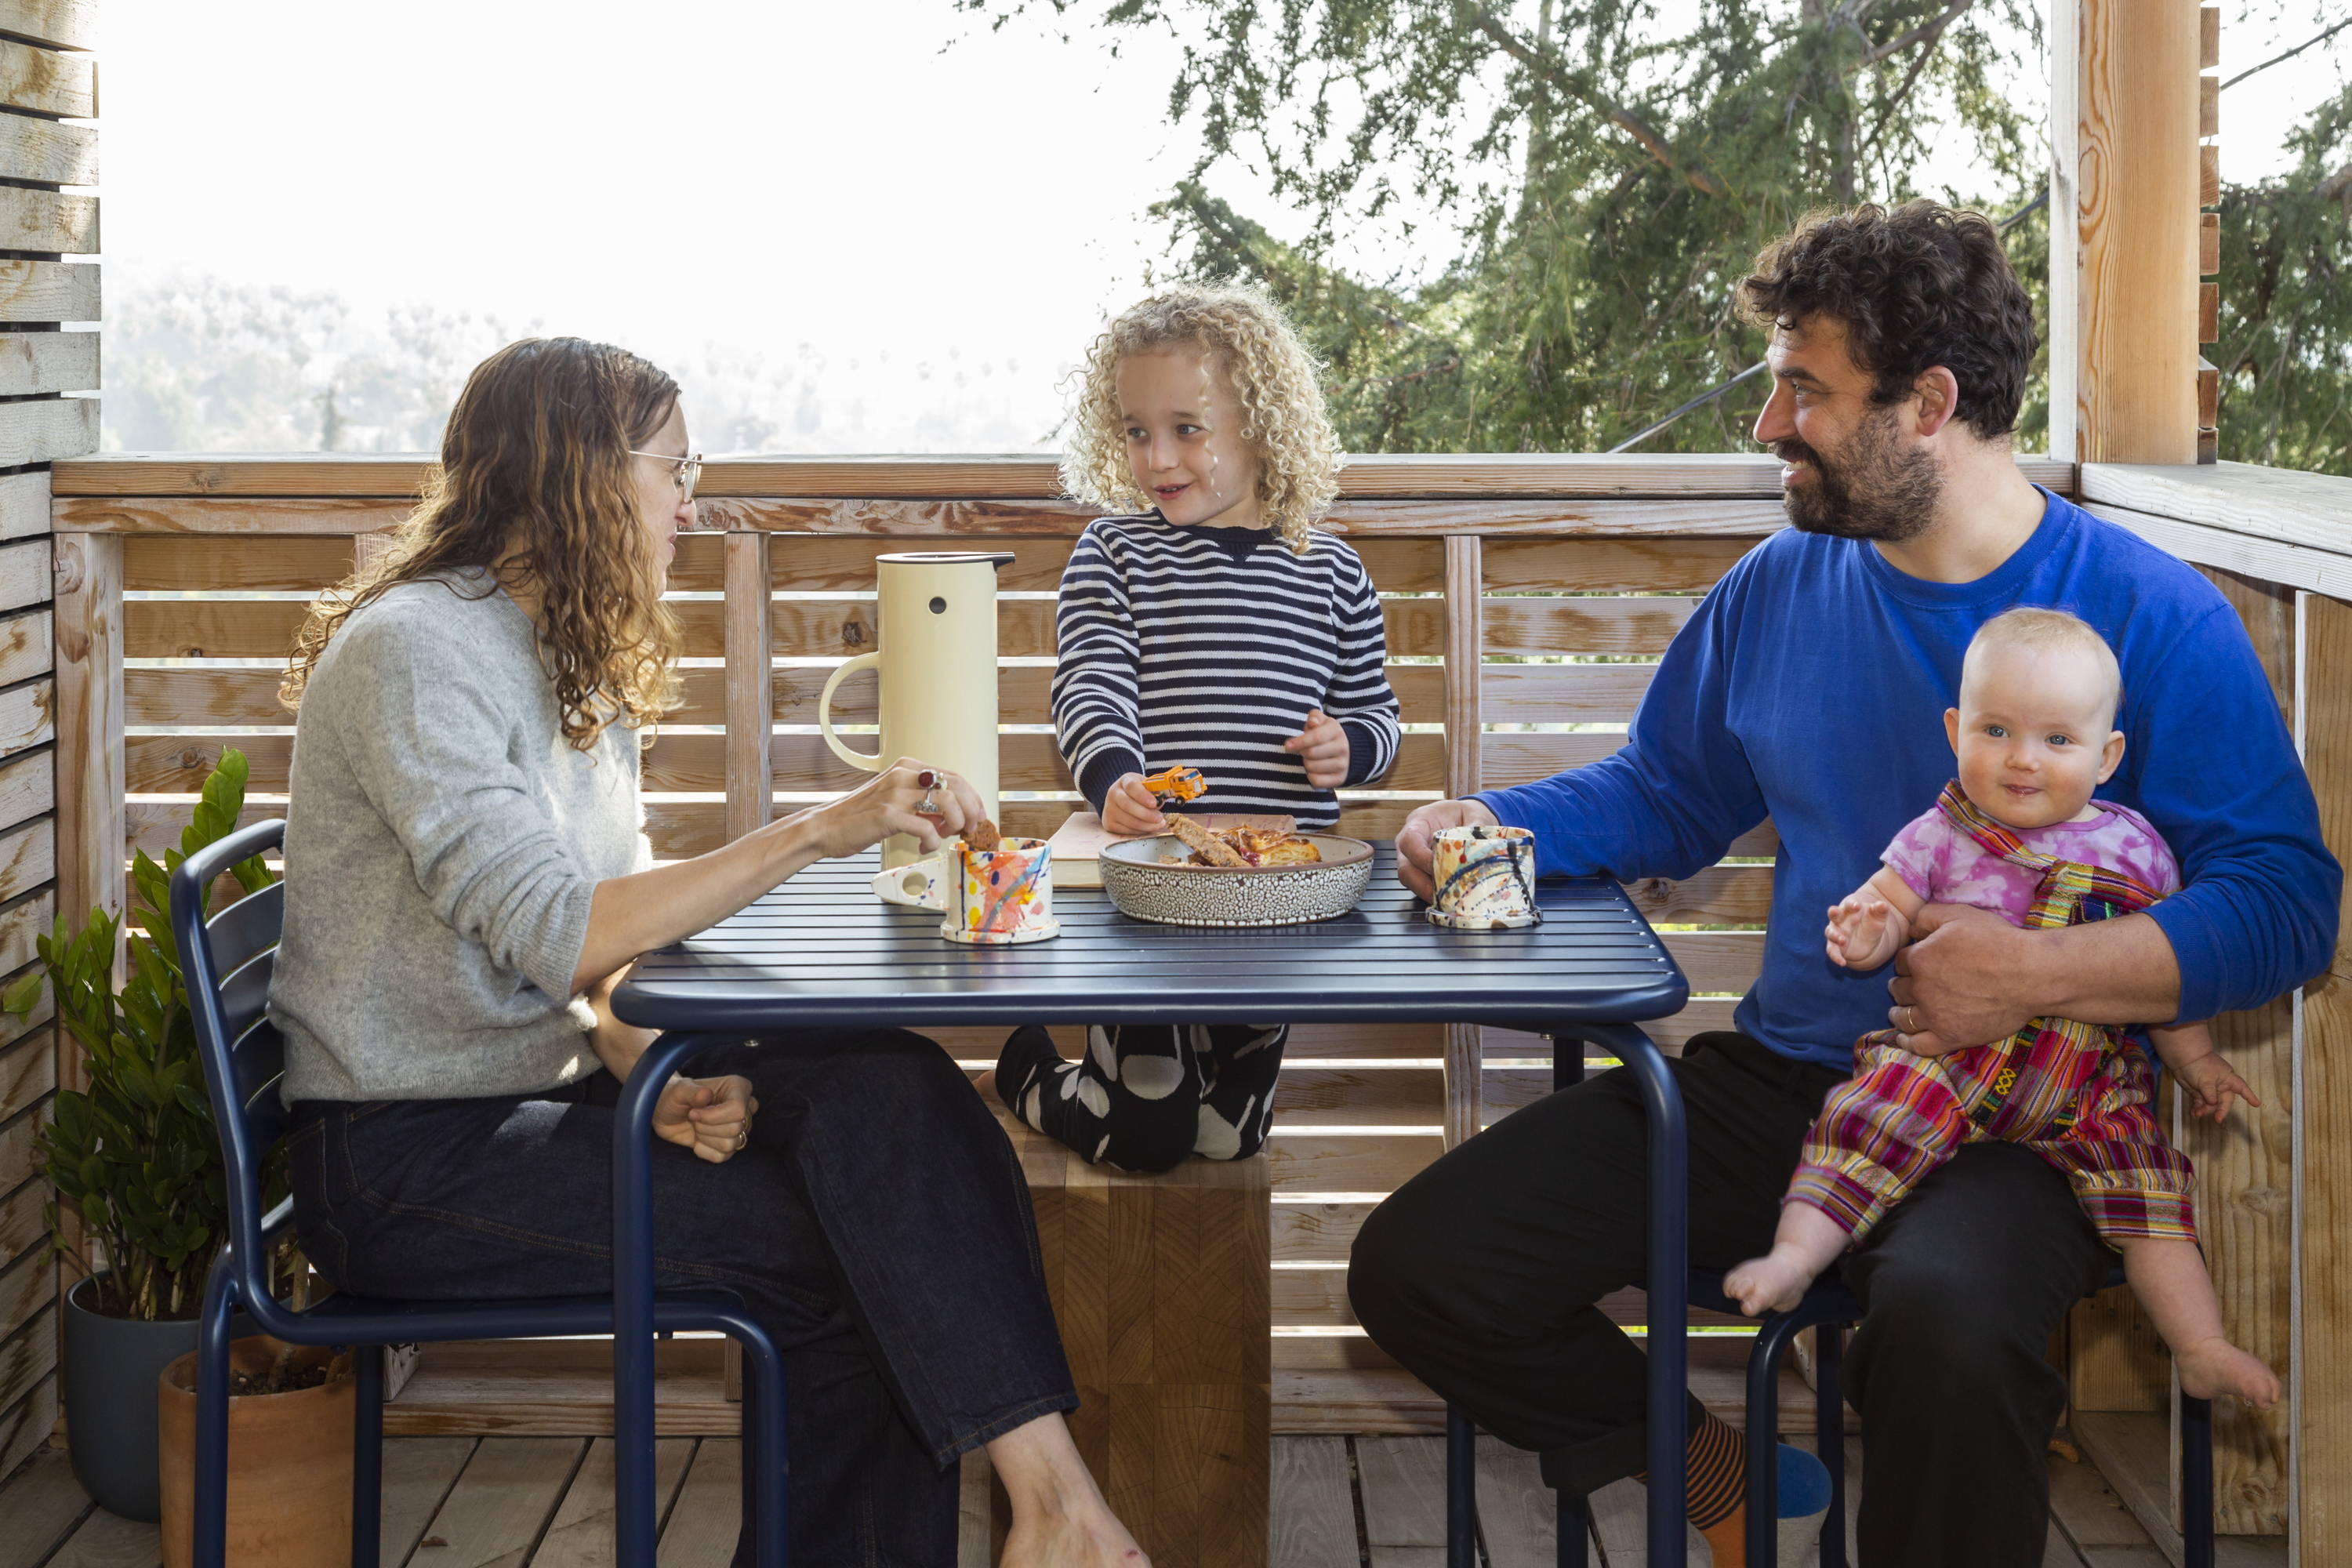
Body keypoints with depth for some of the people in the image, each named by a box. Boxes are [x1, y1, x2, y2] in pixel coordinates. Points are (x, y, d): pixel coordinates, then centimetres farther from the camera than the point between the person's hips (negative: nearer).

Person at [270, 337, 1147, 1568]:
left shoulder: (578, 666, 15)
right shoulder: (412, 651, -15)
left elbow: (613, 933, 11)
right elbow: (555, 937, -26)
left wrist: (662, 1080, -10)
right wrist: (819, 832, -29)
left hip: (536, 1096, 8)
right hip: (409, 1162, -8)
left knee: (889, 1091, -17)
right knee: (845, 1242, -22)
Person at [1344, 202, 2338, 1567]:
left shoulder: (2154, 618, -6)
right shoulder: (1782, 588, 11)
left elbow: (2283, 902, -11)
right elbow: (1664, 794, 24)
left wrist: (2038, 974, -22)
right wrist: (1487, 826, 6)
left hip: (2020, 1117, -6)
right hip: (1780, 1084, 6)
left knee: (1941, 1319, -41)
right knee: (1416, 1271, -7)